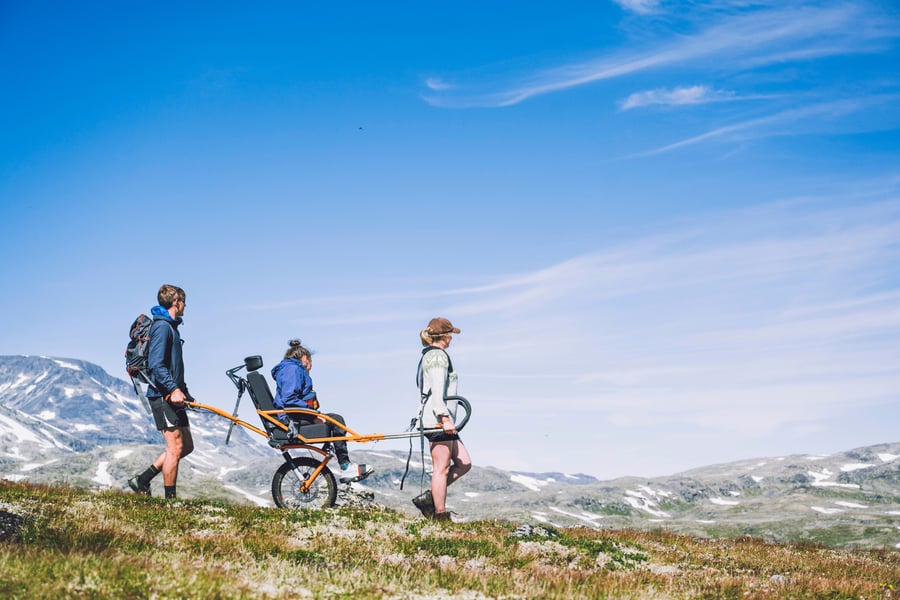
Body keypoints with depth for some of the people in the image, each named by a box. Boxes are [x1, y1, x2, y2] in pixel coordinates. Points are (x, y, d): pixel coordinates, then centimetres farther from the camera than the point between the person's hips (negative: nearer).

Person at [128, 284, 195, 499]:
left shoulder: (171, 326, 20)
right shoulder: (162, 326, -12)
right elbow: (156, 364, -22)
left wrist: (185, 393, 25)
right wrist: (174, 389, -31)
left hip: (173, 395, 10)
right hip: (162, 395, -10)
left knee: (187, 446, 10)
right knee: (176, 447, -9)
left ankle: (142, 480, 15)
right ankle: (170, 498, -2)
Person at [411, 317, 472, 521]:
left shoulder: (428, 355, 20)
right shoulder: (438, 356, -11)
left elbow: (423, 390, 23)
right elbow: (437, 391, -21)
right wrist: (445, 419, -26)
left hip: (435, 419, 10)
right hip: (438, 419, -10)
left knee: (464, 463, 10)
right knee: (441, 468, -6)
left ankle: (429, 497, 9)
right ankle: (440, 515, -2)